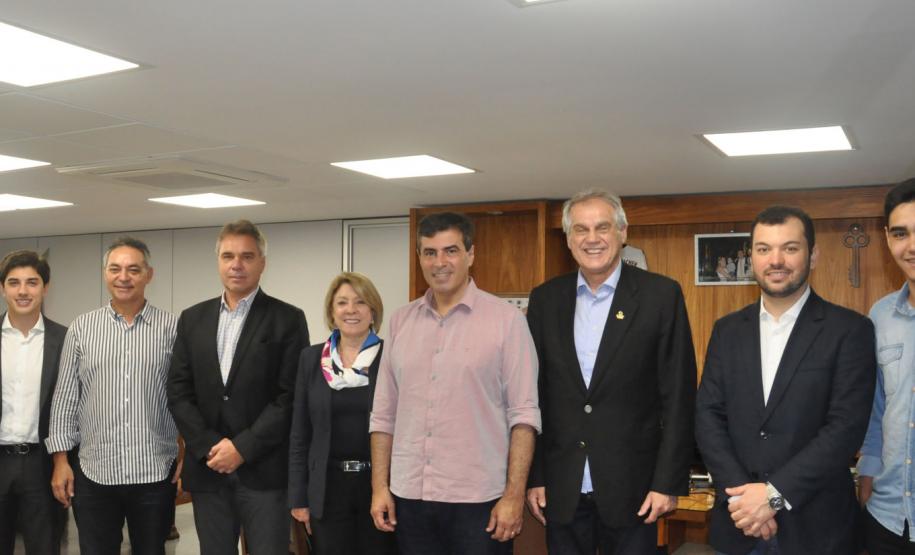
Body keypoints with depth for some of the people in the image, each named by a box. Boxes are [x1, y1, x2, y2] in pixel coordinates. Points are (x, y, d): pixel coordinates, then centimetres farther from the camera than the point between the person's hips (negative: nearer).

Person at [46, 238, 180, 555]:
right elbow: (65, 397, 5)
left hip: (155, 471, -1)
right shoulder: (81, 328, 4)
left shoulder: (170, 328, 0)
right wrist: (61, 459, 1)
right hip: (93, 472, 1)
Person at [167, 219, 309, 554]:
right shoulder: (193, 319, 10)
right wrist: (209, 447, -6)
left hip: (263, 470, -3)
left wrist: (242, 447, -13)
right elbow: (178, 391, 6)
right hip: (206, 468, 4)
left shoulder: (287, 319, -2)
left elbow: (291, 397, -8)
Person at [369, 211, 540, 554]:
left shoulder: (506, 319, -5)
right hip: (409, 496, 4)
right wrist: (379, 487, 6)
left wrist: (514, 495, -11)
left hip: (479, 499, -3)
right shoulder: (401, 322, 7)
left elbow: (523, 413, -7)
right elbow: (384, 414, 9)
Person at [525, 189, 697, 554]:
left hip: (631, 491, -2)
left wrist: (668, 482, -8)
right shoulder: (545, 300, 4)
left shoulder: (660, 295, -4)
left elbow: (678, 397, -5)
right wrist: (533, 477, 4)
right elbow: (534, 396, 6)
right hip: (560, 492, 3)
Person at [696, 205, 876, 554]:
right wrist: (741, 494, -13)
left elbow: (847, 427, -13)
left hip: (816, 526, -3)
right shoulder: (728, 330, 6)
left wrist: (774, 493, -18)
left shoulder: (849, 330, -5)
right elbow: (708, 416, 0)